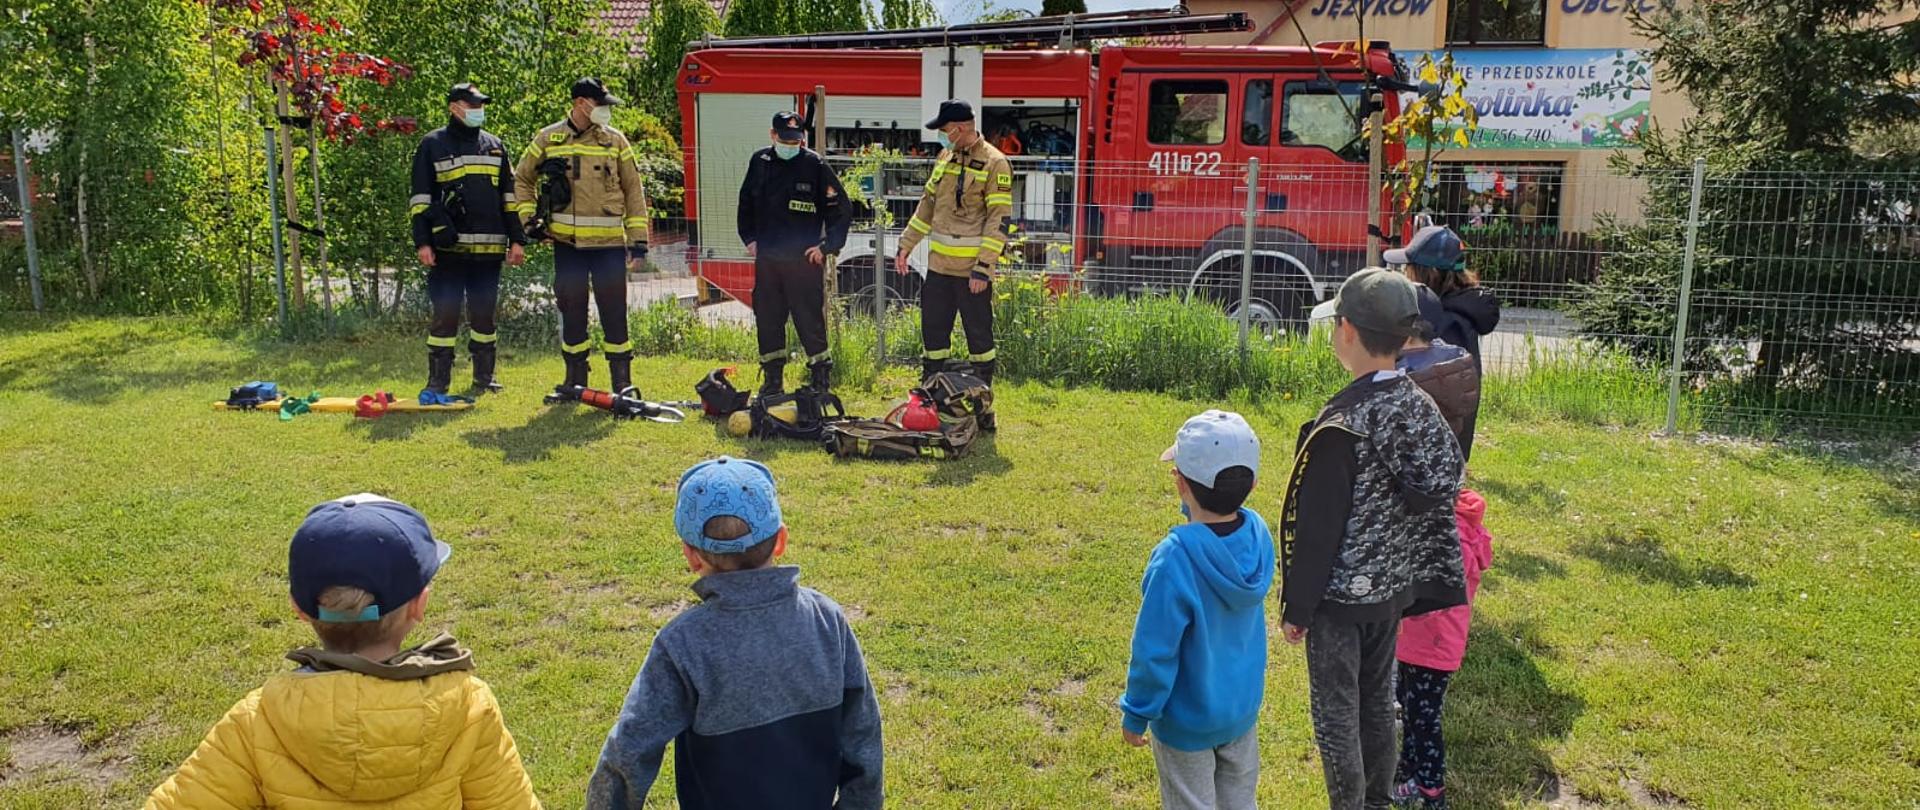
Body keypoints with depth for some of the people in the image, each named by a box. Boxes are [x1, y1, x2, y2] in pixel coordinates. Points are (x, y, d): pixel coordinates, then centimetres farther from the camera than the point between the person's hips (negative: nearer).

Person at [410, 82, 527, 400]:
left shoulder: (495, 145, 15)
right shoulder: (432, 145, 3)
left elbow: (510, 195, 17)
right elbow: (420, 197, 0)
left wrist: (517, 239, 9)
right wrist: (422, 242, -8)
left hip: (489, 246, 4)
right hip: (449, 246, -4)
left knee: (484, 312, 9)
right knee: (446, 313, -4)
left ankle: (483, 375, 20)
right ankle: (437, 384, 2)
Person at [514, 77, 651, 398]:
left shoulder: (615, 141, 6)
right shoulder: (548, 139, 6)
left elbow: (633, 190, 7)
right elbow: (523, 179, 17)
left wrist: (638, 237, 2)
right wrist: (529, 216, 4)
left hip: (609, 241, -1)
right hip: (567, 241, 1)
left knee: (614, 310, -1)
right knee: (571, 309, 7)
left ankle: (622, 380, 7)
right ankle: (575, 379, 18)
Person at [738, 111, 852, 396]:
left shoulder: (815, 166, -6)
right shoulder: (759, 162, 8)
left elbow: (842, 210, -4)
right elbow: (746, 203, 22)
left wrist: (828, 247, -7)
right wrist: (749, 238, 14)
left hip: (804, 260, -5)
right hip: (766, 258, 5)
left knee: (810, 319, -4)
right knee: (767, 319, 9)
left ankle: (822, 379, 7)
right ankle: (772, 380, 21)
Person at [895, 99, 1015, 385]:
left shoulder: (994, 163, -11)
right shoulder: (945, 156, 12)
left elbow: (999, 220, -14)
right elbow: (928, 204, 20)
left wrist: (984, 268, -19)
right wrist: (906, 245, 16)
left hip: (972, 268, -7)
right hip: (938, 264, 7)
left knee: (979, 333, 3)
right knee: (933, 329, 12)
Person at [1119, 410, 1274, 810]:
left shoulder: (1174, 560, -32)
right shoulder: (1259, 534, -15)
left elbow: (1155, 652, -23)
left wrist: (1136, 714, -10)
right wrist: (1198, 509, -6)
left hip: (1187, 721, -5)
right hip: (1243, 708, 5)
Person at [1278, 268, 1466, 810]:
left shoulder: (1341, 425, -25)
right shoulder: (1422, 408, -3)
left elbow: (1316, 527, -20)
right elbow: (1438, 500, 6)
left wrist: (1295, 608, -9)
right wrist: (1416, 581, 17)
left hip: (1341, 597, -7)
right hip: (1394, 588, 7)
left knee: (1336, 714, 8)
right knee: (1378, 700, 22)